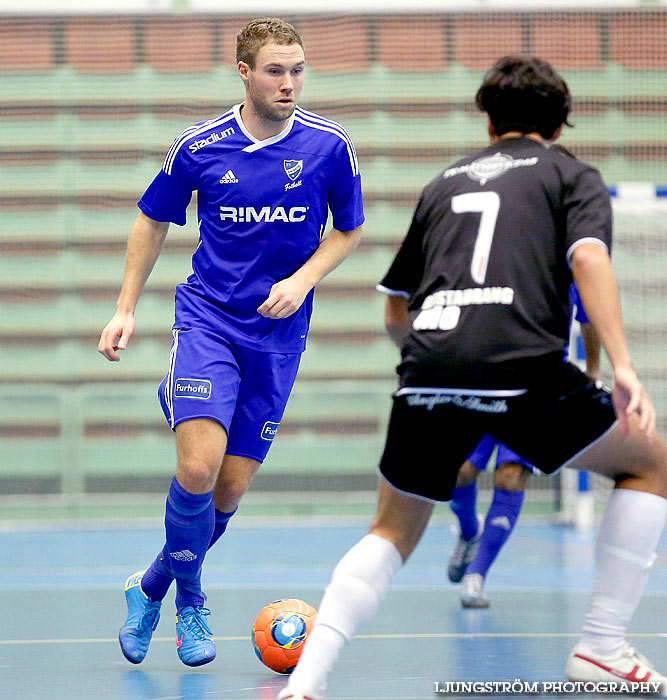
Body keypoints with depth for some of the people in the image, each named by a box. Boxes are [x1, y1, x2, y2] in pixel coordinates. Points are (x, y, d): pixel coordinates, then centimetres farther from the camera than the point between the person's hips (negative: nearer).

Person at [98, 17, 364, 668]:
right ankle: (189, 597, 4)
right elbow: (152, 222, 10)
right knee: (199, 465, -20)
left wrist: (303, 279, -8)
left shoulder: (330, 145, -5)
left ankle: (153, 586, 26)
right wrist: (126, 309, 7)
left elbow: (349, 229, 9)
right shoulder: (198, 147, -6)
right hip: (206, 320, -2)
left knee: (232, 485, 1)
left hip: (278, 333, 2)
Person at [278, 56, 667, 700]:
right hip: (524, 368, -4)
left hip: (427, 374, 4)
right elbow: (588, 258, -4)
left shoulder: (445, 183, 29)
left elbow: (394, 312, 32)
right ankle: (601, 648, 11)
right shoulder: (572, 175, 17)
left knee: (392, 533, 22)